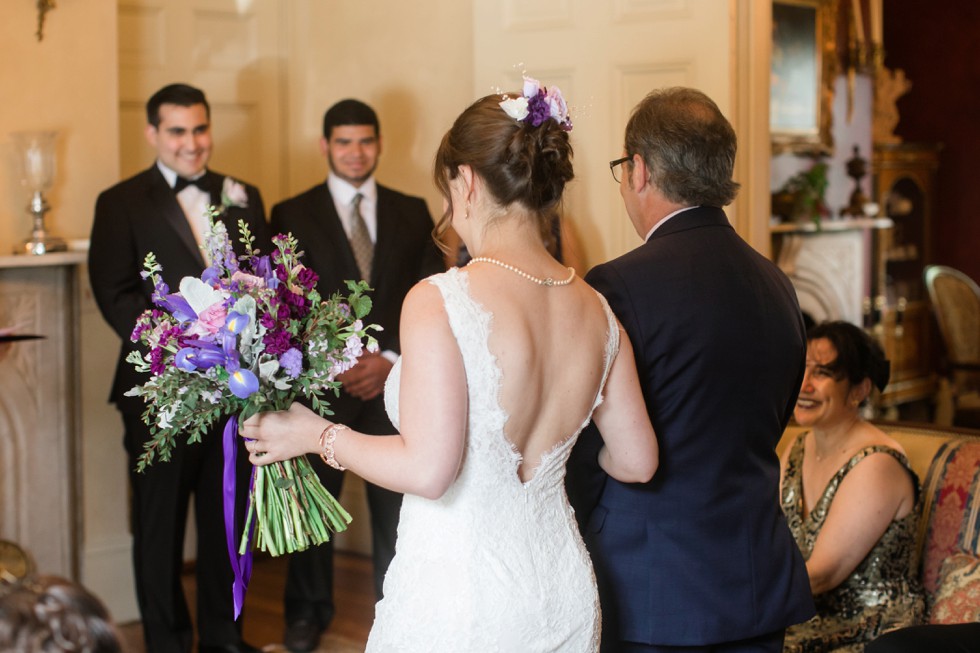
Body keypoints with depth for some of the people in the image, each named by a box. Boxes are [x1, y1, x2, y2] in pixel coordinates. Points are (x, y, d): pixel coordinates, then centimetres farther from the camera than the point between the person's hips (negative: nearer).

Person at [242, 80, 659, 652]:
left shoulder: (441, 301, -18)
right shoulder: (597, 313, -1)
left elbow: (427, 470, -22)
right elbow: (636, 461, 6)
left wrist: (319, 435, -7)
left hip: (460, 605, -5)